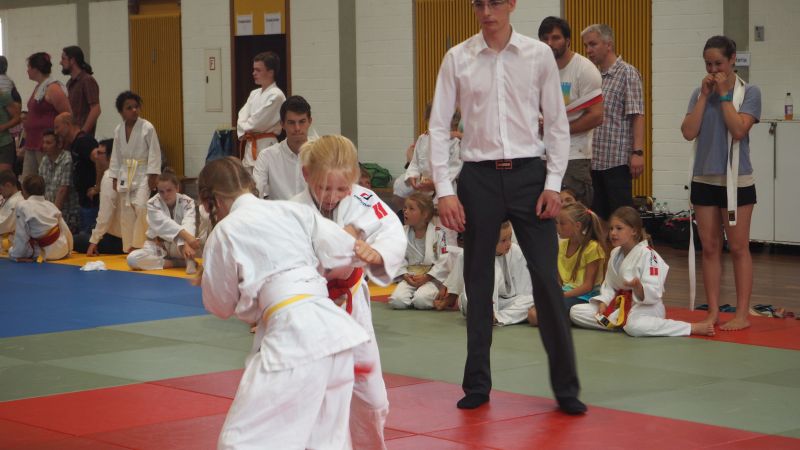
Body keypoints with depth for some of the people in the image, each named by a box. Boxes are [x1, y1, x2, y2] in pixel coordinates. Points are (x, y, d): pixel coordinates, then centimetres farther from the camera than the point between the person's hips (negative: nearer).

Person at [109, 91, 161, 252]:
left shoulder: (147, 127, -10)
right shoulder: (118, 130, 5)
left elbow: (154, 152, -9)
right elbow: (116, 155, 12)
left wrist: (153, 176, -13)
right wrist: (115, 178, 10)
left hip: (142, 173, -5)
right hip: (125, 174, 5)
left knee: (140, 207, -17)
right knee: (126, 212, 7)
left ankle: (140, 244, -7)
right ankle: (129, 246, 16)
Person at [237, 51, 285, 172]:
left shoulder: (276, 95, -11)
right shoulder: (254, 94, 15)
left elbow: (258, 122, -16)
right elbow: (242, 118, 9)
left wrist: (245, 126, 1)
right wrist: (243, 134, -8)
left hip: (266, 146, -8)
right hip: (250, 147, 8)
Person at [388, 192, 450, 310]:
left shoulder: (438, 233, -7)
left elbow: (444, 261, -10)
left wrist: (426, 277, -15)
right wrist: (405, 275, -11)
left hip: (431, 277, -3)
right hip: (410, 277, 3)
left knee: (421, 300, -31)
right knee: (397, 301, -24)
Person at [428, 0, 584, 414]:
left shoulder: (539, 55, 1)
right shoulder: (457, 59, 2)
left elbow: (557, 123, 4)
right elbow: (439, 126, 2)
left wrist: (553, 184, -3)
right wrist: (444, 190, -4)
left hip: (528, 173, -1)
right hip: (479, 177, 1)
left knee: (547, 280, -4)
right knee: (478, 282, 8)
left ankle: (565, 387, 4)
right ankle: (477, 384, 20)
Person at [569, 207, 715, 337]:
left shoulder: (647, 254, -17)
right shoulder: (615, 253, 7)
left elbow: (652, 294, -22)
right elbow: (608, 285, 13)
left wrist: (637, 286, -43)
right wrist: (603, 303, -6)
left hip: (645, 305, -7)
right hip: (620, 304, 7)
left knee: (634, 326, -44)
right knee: (575, 312, -4)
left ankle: (692, 327, -29)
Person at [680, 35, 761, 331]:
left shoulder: (749, 92, -4)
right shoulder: (700, 93, 7)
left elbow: (738, 130, -17)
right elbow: (689, 132, -5)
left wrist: (724, 94, -14)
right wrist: (704, 95, -7)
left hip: (736, 180, -4)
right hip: (704, 179, 4)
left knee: (738, 247, -1)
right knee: (710, 247, 6)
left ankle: (742, 314, 3)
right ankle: (713, 311, 11)